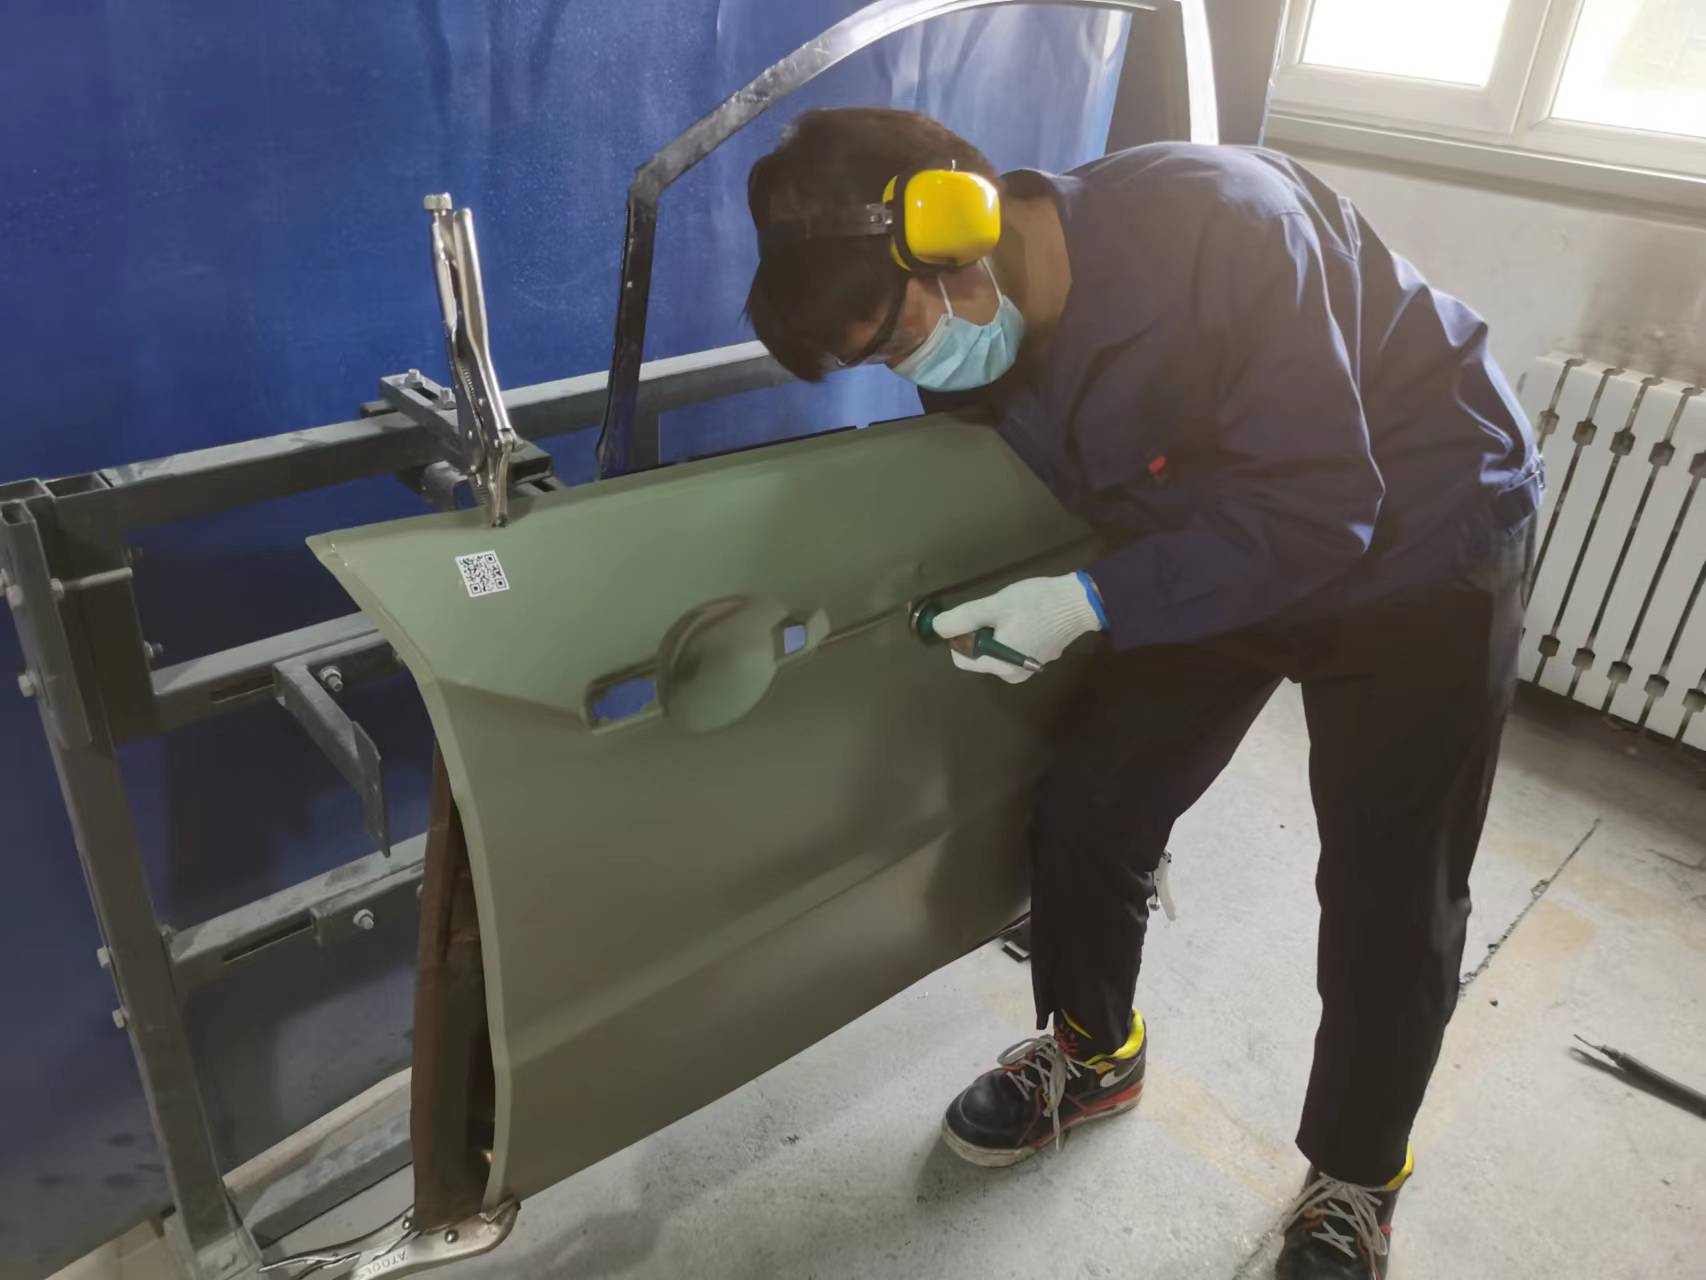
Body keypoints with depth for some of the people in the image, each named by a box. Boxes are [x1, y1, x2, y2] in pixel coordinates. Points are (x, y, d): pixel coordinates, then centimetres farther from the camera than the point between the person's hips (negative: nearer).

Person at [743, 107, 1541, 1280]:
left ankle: (1356, 1184, 24)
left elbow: (1320, 509, -32)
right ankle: (1092, 1053, 30)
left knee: (1389, 891, -2)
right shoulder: (980, 334, -14)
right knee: (1088, 801, 1)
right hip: (1214, 548, 5)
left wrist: (1093, 604, -35)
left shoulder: (1218, 224, -34)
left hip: (1419, 544, -5)